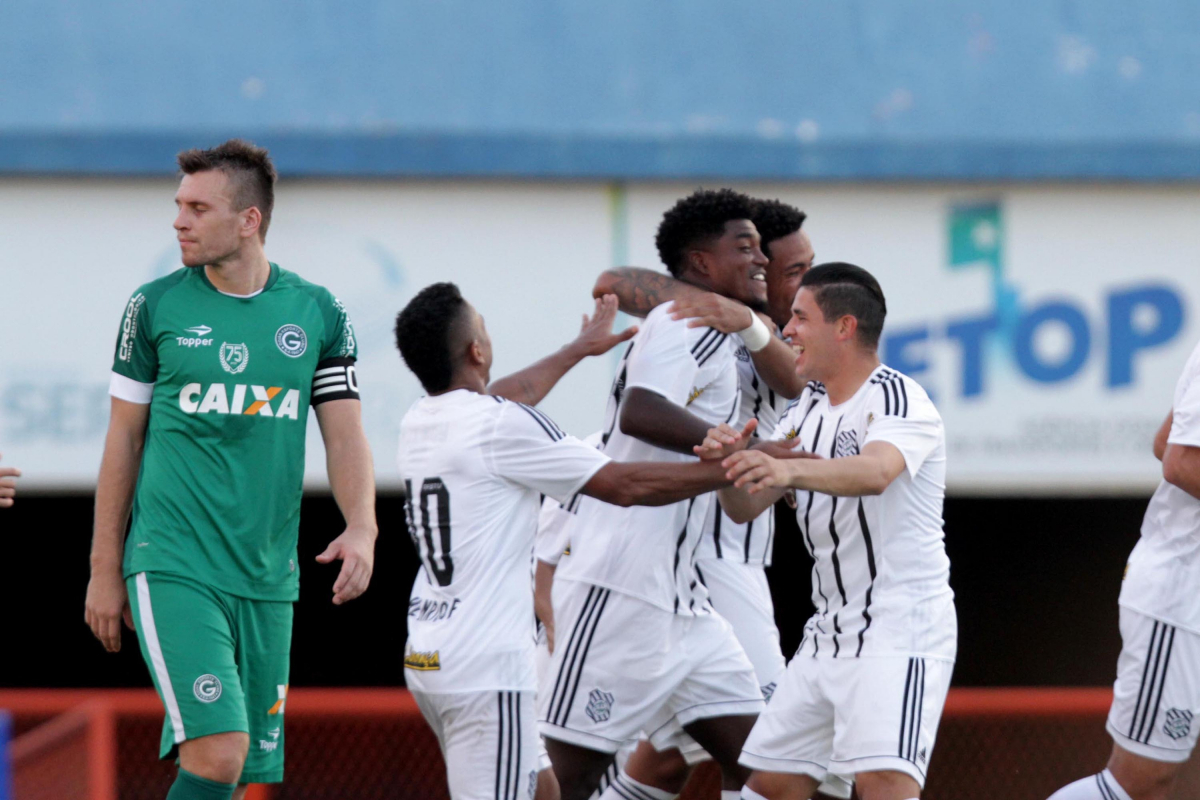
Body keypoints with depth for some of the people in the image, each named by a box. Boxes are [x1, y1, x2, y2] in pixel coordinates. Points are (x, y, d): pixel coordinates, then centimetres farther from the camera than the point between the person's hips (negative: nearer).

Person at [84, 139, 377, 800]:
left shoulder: (318, 314, 6)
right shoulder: (155, 307, 1)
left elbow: (344, 436, 6)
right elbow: (123, 439, 7)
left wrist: (361, 528, -13)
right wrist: (105, 569, 6)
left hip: (267, 577, 3)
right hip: (172, 566, -3)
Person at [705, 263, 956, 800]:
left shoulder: (898, 398, -12)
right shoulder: (808, 410, 14)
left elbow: (875, 473, -34)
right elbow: (744, 508, 7)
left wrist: (788, 470, -52)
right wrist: (729, 463, -17)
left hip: (902, 629, -9)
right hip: (830, 632, 9)